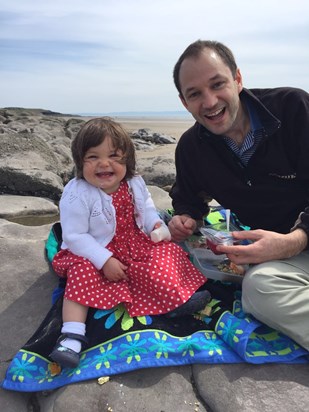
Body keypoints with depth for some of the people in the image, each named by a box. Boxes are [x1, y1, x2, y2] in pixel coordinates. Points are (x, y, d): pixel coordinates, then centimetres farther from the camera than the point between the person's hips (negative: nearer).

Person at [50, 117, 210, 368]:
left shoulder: (135, 183, -5)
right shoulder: (76, 194, -22)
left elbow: (146, 209, 11)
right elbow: (74, 236, -21)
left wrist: (156, 223, -12)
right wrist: (104, 260, -27)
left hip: (135, 244, 5)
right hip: (93, 255, -5)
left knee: (168, 252, -7)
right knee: (81, 275, -29)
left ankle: (179, 300, -3)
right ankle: (72, 336, -28)